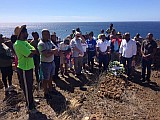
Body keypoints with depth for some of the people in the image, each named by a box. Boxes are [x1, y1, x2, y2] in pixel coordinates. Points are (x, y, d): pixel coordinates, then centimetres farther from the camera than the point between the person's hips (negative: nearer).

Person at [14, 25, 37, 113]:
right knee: (26, 88, 5)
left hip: (29, 67, 9)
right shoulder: (18, 44, -21)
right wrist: (32, 52, -7)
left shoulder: (25, 42, 10)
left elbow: (34, 50, 3)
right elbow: (30, 55, -27)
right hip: (24, 69, -9)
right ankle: (30, 107, 20)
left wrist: (31, 51, -17)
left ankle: (31, 101, 41)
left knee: (30, 86, 22)